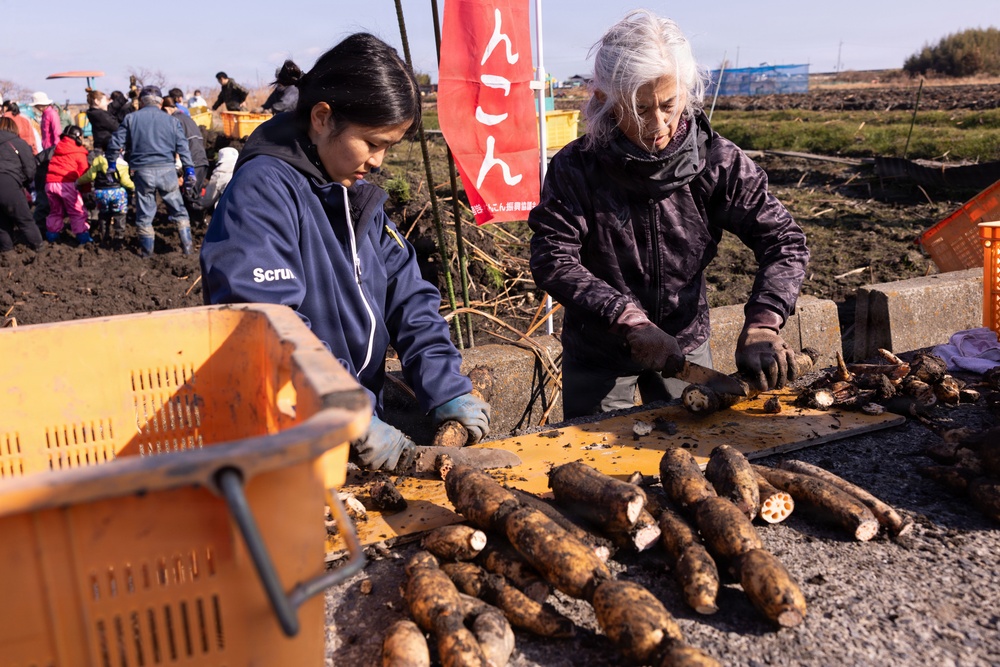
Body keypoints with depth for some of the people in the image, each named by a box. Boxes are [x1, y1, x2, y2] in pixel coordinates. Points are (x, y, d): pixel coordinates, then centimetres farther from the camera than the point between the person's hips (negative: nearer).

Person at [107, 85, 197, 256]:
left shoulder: (131, 118, 7)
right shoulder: (172, 120, 8)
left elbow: (115, 143, 4)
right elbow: (183, 147, 3)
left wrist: (111, 164, 17)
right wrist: (189, 171, 4)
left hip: (142, 171, 0)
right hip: (167, 170, 0)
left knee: (144, 213, 10)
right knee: (178, 210, 12)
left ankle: (146, 250, 16)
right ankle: (187, 247, 9)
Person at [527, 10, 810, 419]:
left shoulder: (715, 161, -14)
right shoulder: (575, 168, -18)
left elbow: (784, 242, -15)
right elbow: (552, 260, -24)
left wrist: (761, 325, -30)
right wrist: (631, 320, -33)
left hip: (686, 343, 2)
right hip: (597, 354, -2)